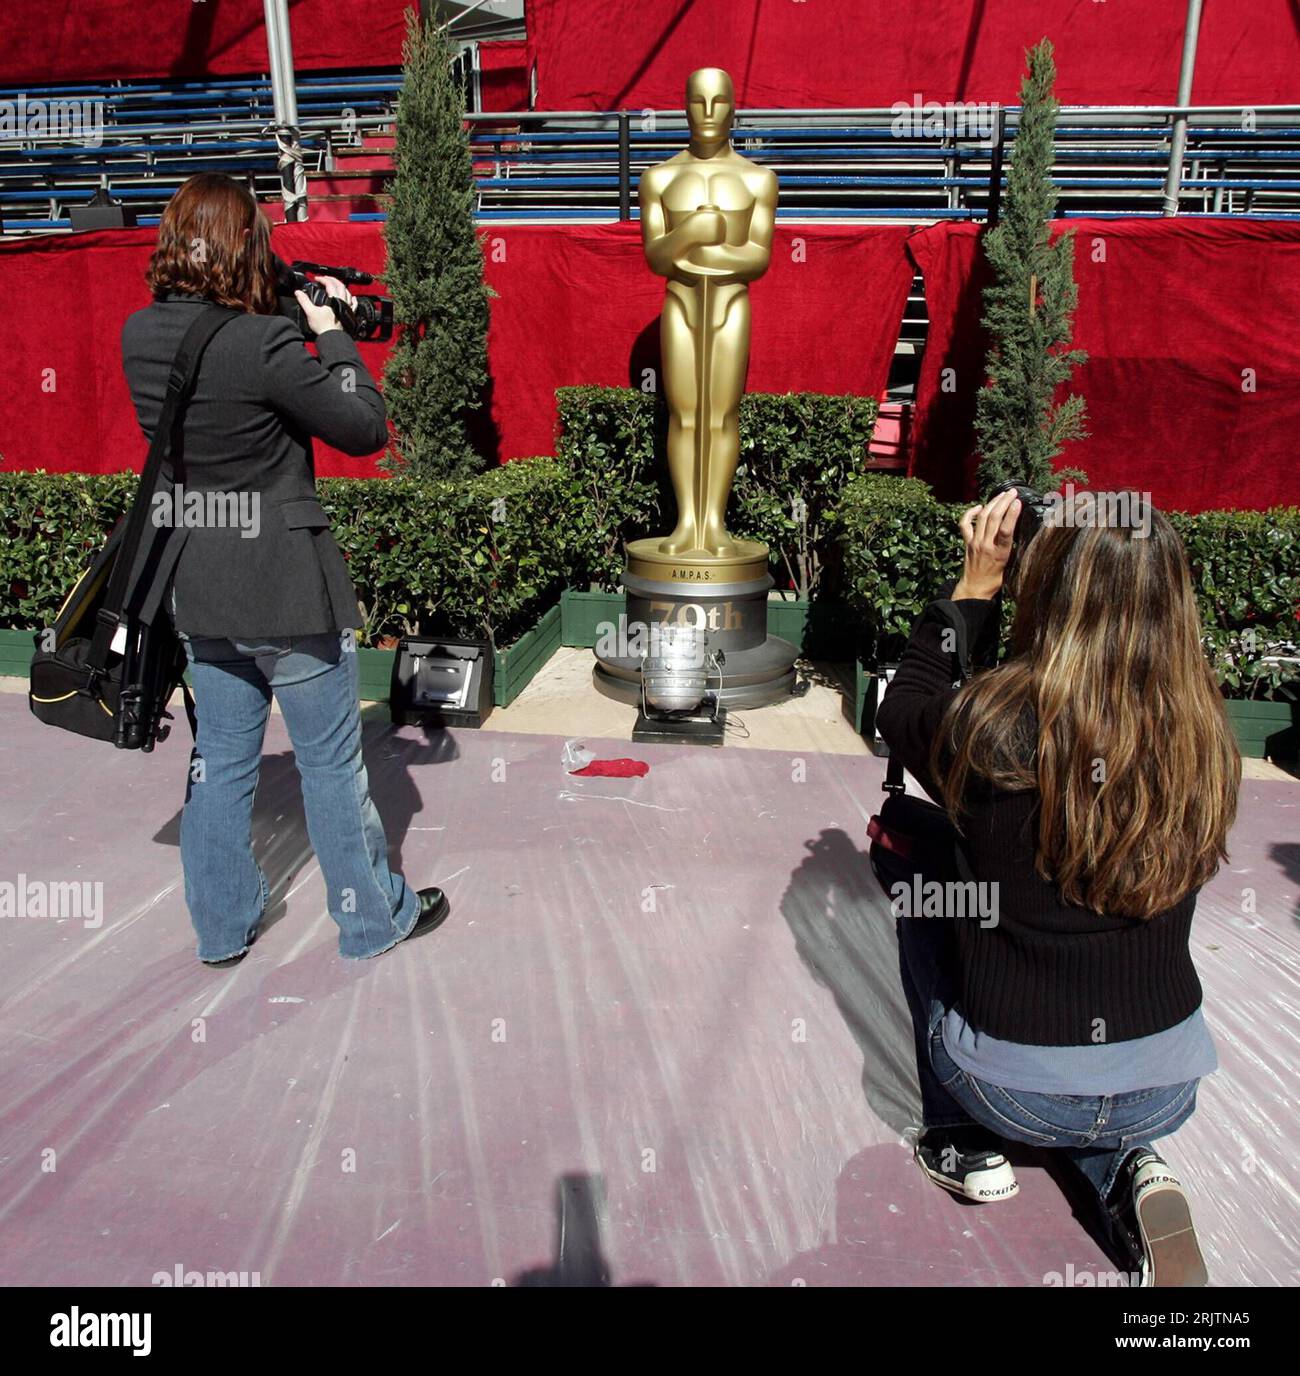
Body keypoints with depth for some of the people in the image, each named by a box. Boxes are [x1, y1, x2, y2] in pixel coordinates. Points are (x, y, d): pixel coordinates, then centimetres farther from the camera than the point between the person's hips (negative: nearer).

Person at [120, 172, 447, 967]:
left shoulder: (140, 338, 1)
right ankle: (375, 918, 25)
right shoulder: (265, 343, -21)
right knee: (332, 762, 8)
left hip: (198, 587, 7)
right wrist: (332, 330, -2)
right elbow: (366, 429, -13)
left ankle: (222, 928, 32)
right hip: (288, 589, -6)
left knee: (221, 758, 18)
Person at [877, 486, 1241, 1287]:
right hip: (1169, 1091, 4)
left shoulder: (995, 726, -22)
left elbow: (902, 709, 0)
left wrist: (976, 586, 3)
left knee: (924, 898, 21)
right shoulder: (1206, 736, -10)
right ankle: (1125, 1169, 11)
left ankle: (964, 1145, 22)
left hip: (1014, 1094, -3)